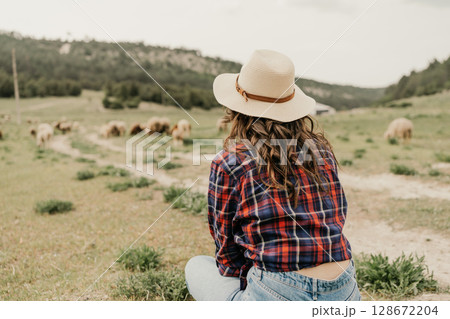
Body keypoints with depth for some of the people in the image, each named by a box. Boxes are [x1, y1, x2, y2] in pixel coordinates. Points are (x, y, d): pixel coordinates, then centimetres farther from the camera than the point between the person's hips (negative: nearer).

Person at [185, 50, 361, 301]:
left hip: (274, 296, -5)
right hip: (345, 295, 5)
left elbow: (228, 253, 2)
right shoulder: (322, 151, 6)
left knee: (197, 266, 22)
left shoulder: (229, 163, -6)